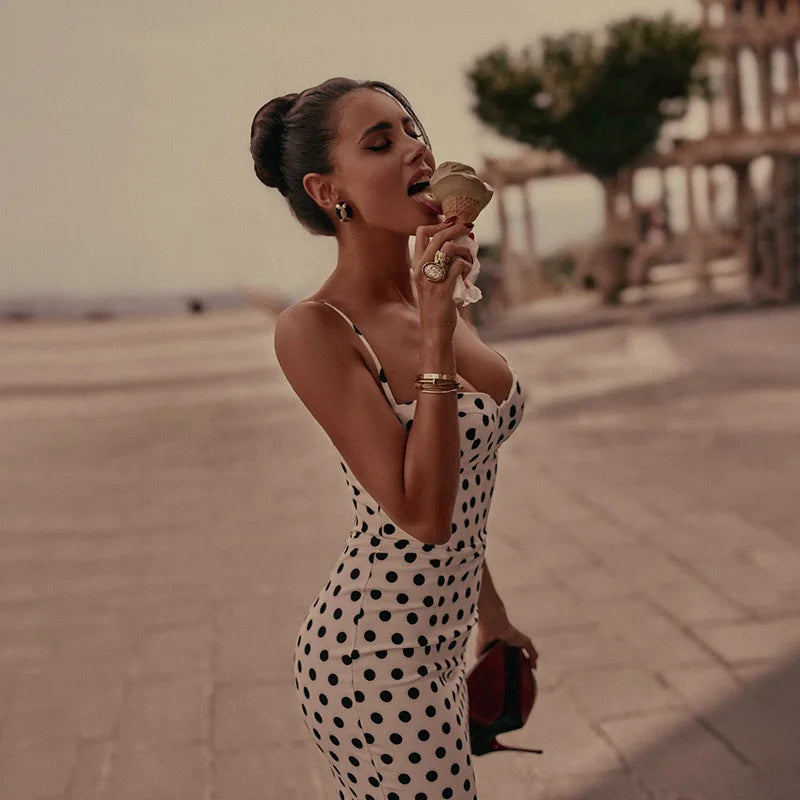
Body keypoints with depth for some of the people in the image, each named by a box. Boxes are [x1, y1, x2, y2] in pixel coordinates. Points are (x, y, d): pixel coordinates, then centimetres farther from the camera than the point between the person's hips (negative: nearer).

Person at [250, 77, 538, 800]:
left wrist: (491, 614, 21)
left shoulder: (431, 296, 3)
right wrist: (437, 336, -27)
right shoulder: (315, 329, -19)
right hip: (376, 661, -7)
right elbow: (423, 514, -25)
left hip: (432, 643, 8)